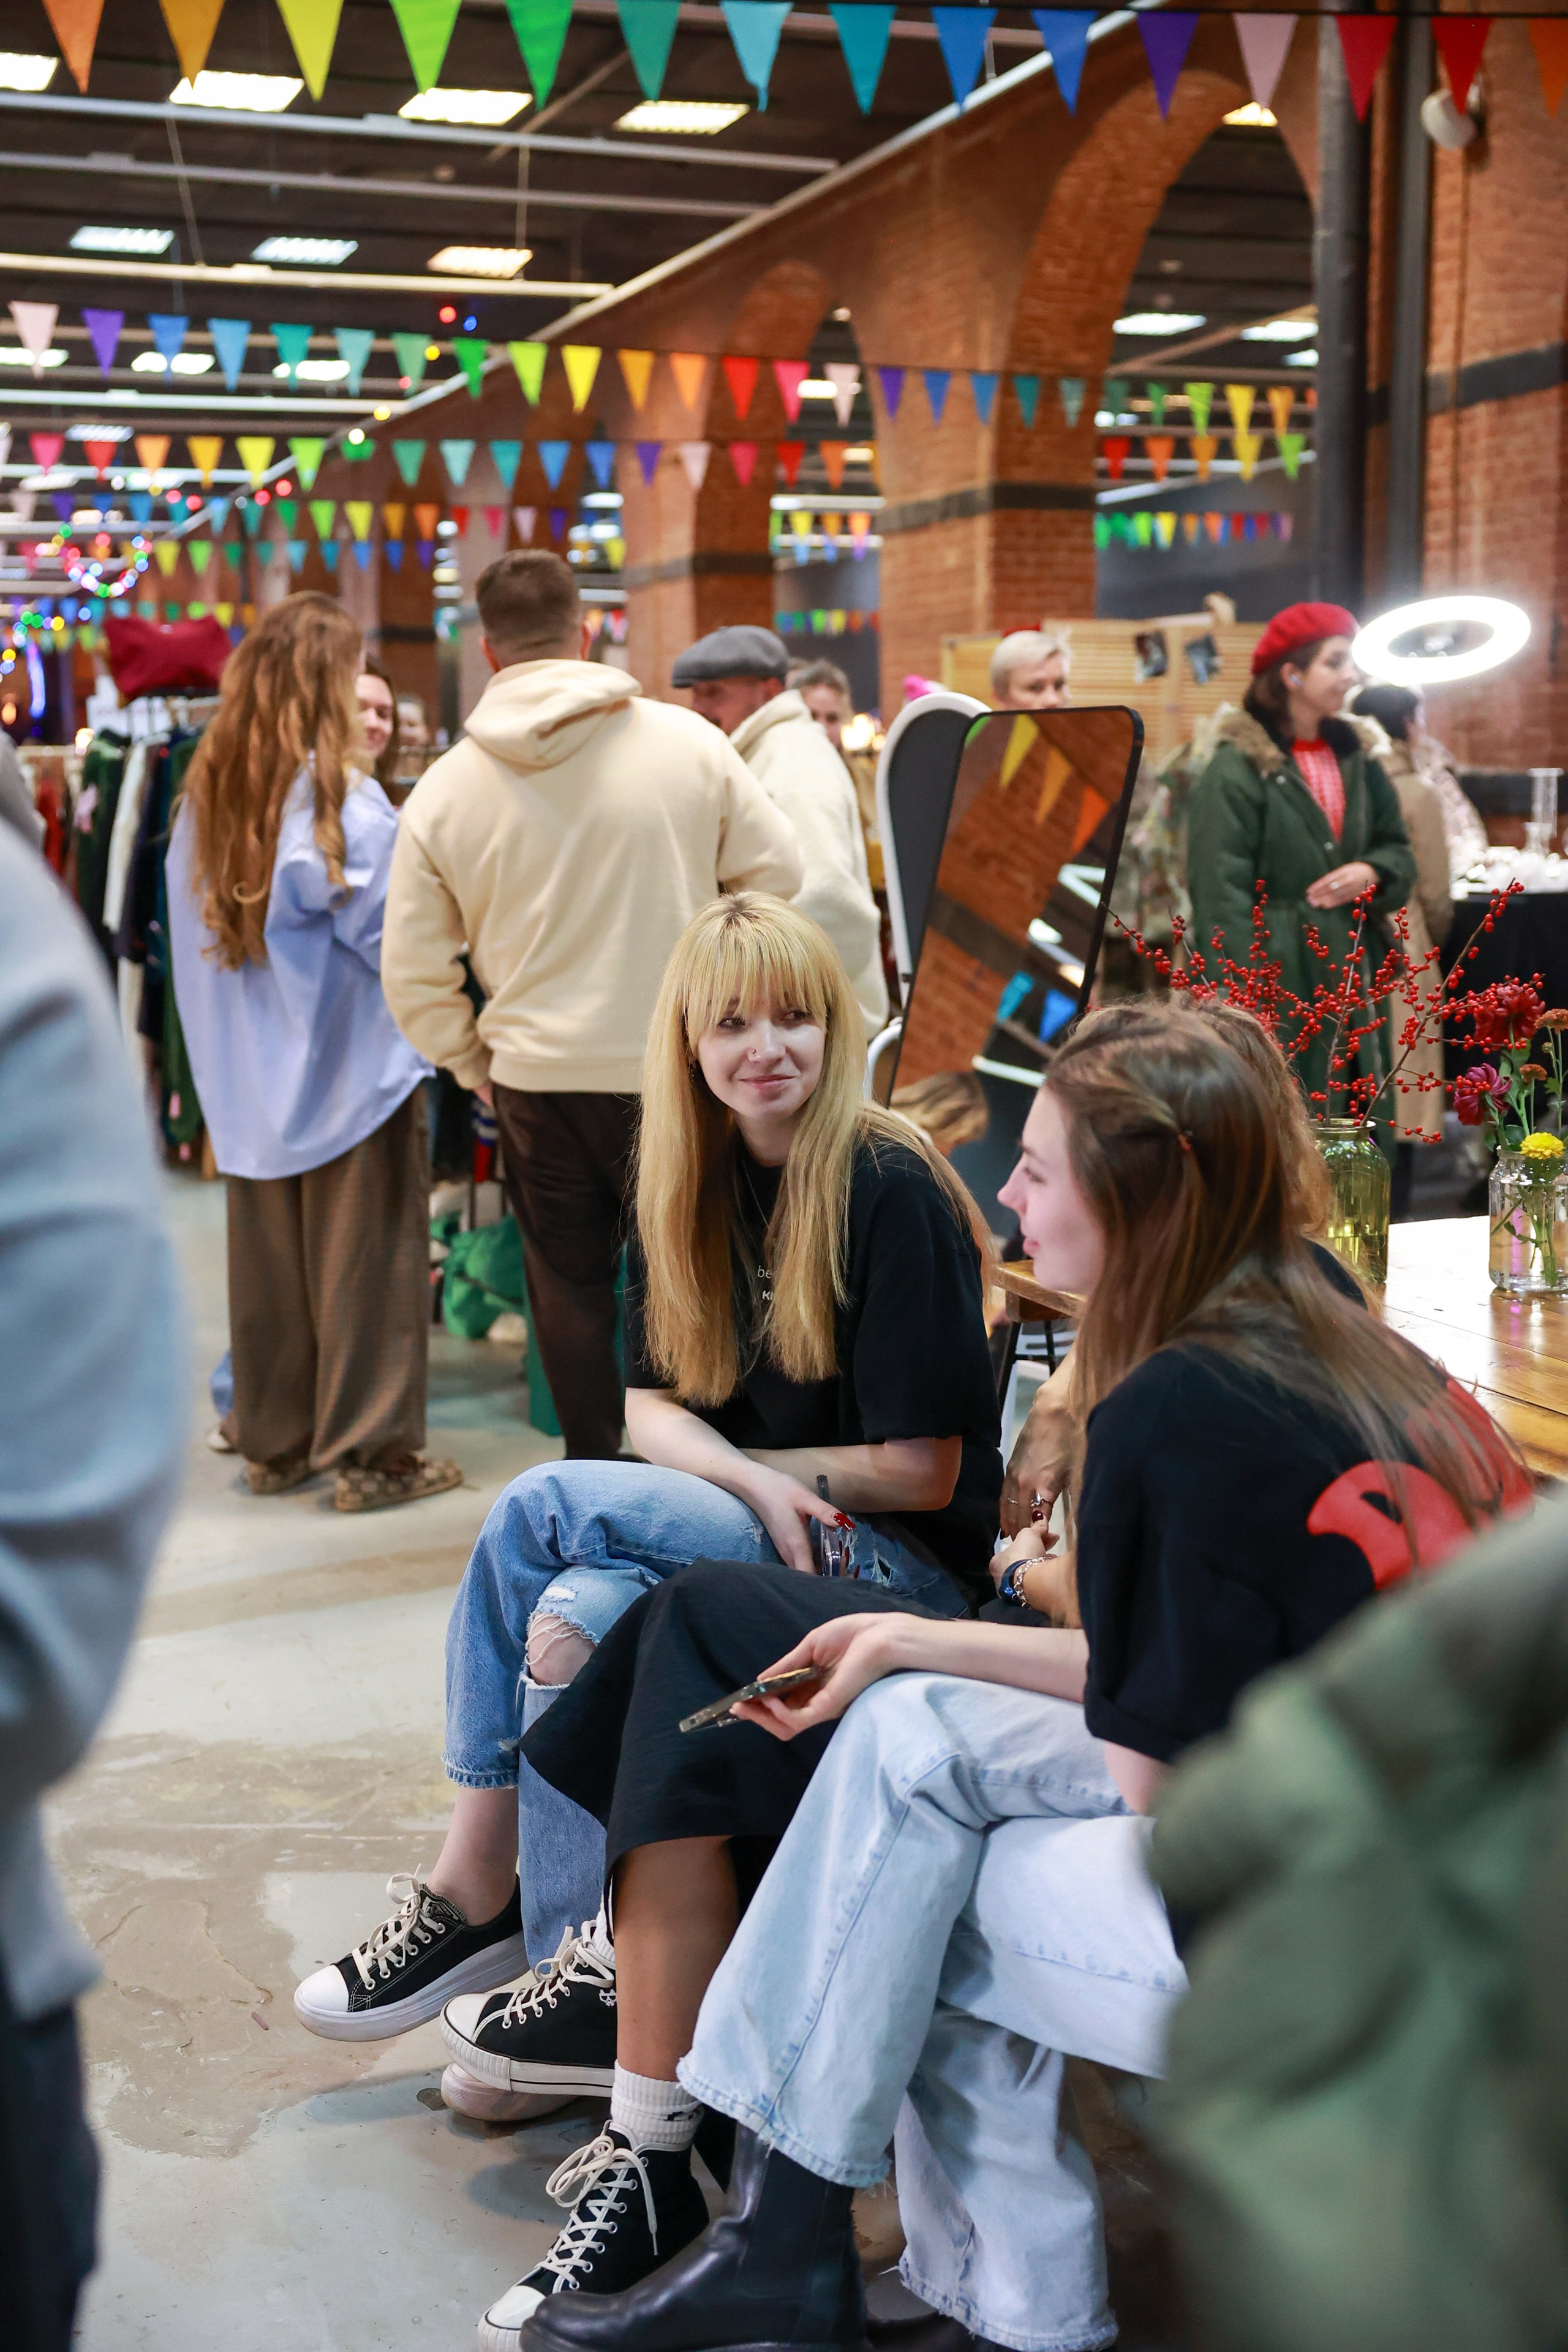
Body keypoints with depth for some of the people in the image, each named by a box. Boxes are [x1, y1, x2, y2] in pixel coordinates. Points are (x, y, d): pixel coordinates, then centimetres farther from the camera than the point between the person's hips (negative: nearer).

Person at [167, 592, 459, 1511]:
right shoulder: (344, 798, -15)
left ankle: (275, 1442, 24)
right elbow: (395, 936, -13)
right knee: (364, 1257, 3)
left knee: (268, 1258, 14)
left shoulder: (206, 795, 4)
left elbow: (193, 938, 11)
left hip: (252, 1071, 6)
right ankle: (371, 1451, 9)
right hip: (353, 1065, -6)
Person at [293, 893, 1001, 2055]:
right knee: (581, 1613, -27)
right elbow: (651, 1410, 5)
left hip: (911, 1564, -6)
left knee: (543, 1505, -23)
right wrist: (755, 1482, -17)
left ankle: (474, 1888, -6)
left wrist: (717, 1459, -6)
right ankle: (591, 1985, -14)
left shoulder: (891, 1191, -14)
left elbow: (923, 1471, -13)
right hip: (754, 1537, 6)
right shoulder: (690, 1188, 7)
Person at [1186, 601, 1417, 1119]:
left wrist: (1373, 873, -5)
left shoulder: (1354, 756, 11)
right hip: (1271, 977, -7)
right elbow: (1220, 896, -16)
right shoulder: (1236, 769, -11)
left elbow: (1399, 851, 20)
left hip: (1343, 973, 7)